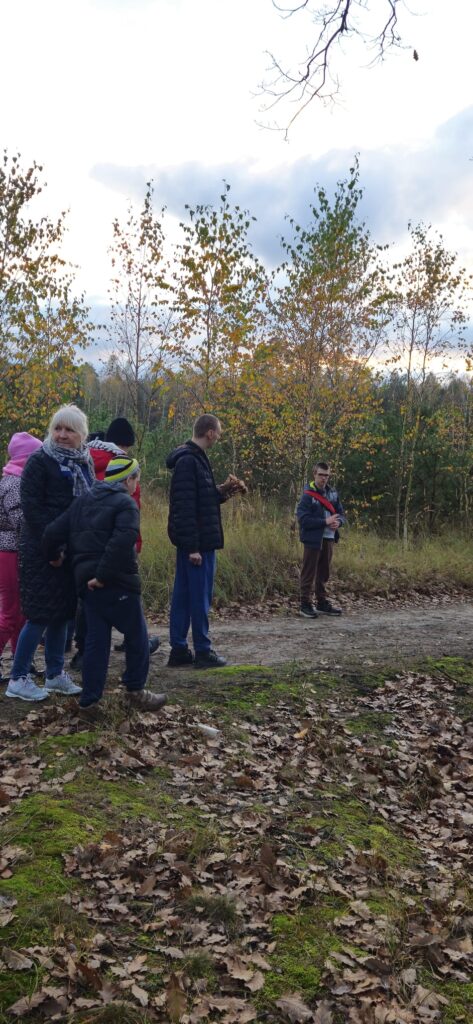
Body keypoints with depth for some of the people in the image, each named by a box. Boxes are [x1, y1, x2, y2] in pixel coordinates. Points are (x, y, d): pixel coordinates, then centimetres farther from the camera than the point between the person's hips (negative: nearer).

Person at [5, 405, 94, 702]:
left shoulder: (85, 462, 12)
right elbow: (31, 507, -14)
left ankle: (55, 675, 24)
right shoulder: (40, 461, -8)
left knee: (63, 612, 12)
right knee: (42, 613, -5)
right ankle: (18, 679, 6)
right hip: (44, 551, -7)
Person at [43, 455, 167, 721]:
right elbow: (122, 542, -25)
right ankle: (136, 691, 22)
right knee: (136, 636, 10)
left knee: (96, 640, 11)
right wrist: (103, 574, -21)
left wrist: (53, 557, 26)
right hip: (117, 584, -7)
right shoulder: (125, 504, -8)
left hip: (87, 582, 7)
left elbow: (52, 532, 9)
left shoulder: (83, 502, 14)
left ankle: (90, 702, 12)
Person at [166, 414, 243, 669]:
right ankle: (203, 652, 6)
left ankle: (179, 650, 16)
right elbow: (184, 506, -21)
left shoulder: (194, 458, 15)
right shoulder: (189, 461, -16)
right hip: (197, 542, -10)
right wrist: (192, 547, -22)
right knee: (200, 597, -2)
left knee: (183, 595, 11)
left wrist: (222, 490, 7)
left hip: (193, 542, 10)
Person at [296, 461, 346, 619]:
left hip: (328, 539, 6)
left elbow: (341, 513, 14)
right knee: (309, 573, -1)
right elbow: (303, 519, -17)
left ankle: (322, 603, 23)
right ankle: (306, 605, 5)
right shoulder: (308, 496, -10)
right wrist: (325, 522, -21)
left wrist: (338, 522, -10)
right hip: (313, 539, -6)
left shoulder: (333, 493, 8)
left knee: (324, 573, 14)